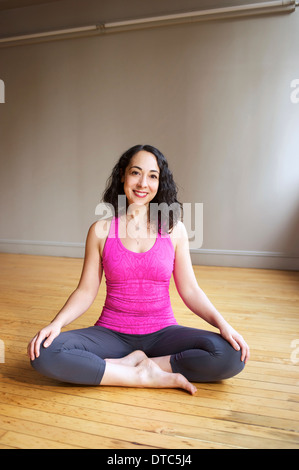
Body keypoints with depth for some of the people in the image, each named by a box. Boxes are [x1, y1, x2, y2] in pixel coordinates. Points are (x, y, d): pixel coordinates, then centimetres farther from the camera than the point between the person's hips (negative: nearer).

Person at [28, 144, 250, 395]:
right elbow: (86, 291, 1)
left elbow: (190, 290, 1)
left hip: (162, 333, 1)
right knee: (44, 353, -25)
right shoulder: (101, 230, -1)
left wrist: (223, 324, -14)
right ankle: (147, 377, -15)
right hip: (112, 334, 0)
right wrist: (56, 323, -16)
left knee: (231, 356, -23)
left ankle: (133, 363, -10)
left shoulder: (174, 229, 0)